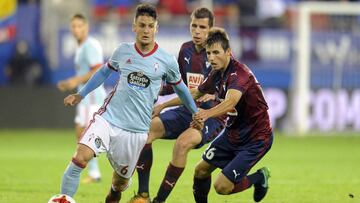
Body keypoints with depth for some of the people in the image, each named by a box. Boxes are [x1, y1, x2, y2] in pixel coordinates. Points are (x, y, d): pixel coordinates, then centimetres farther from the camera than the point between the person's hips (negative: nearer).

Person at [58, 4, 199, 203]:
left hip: (136, 129, 0)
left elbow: (180, 88, 16)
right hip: (108, 118, 0)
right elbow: (105, 71, 21)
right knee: (80, 158, -24)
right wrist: (80, 95, 18)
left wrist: (196, 114, 23)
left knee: (120, 181, 10)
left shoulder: (166, 61, -1)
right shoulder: (123, 51, 3)